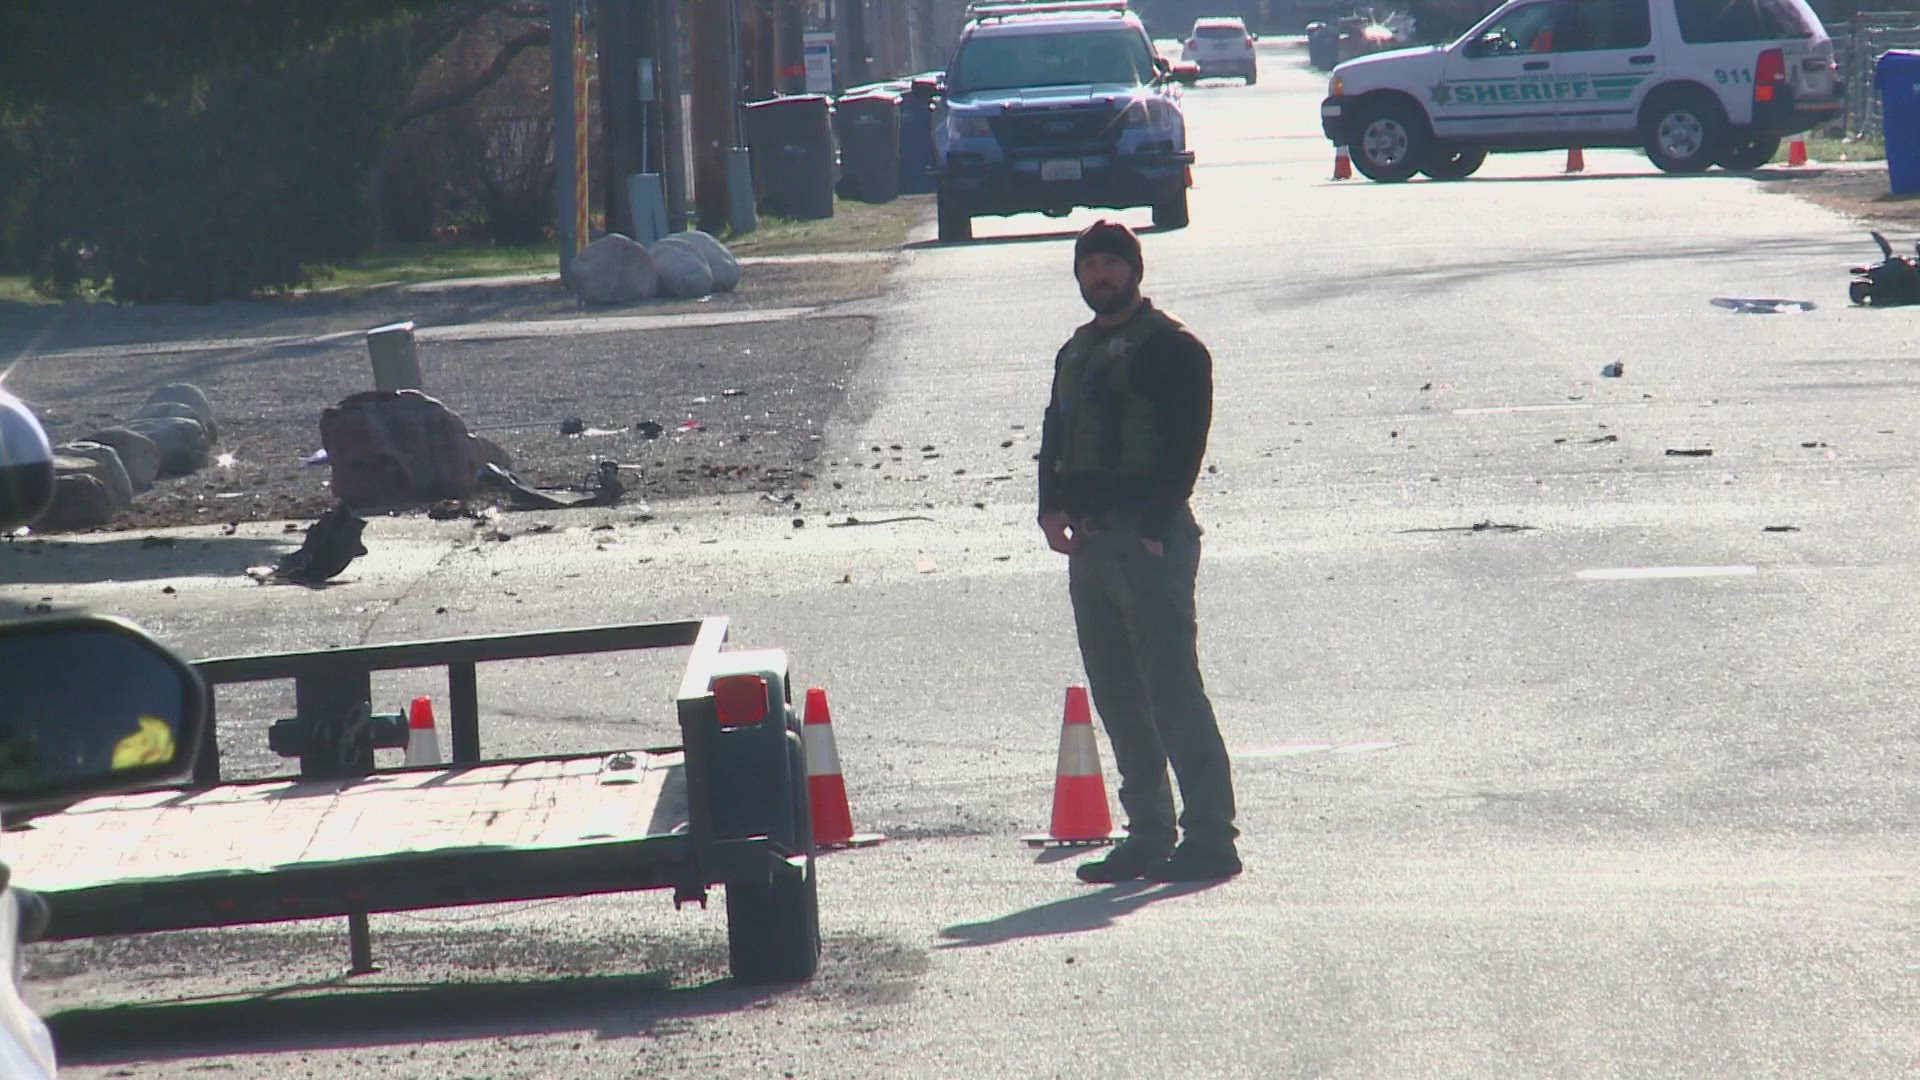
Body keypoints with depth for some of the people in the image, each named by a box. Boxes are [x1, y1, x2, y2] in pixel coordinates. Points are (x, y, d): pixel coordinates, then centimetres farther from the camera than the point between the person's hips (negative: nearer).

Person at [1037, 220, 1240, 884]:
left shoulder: (1171, 348, -5)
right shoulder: (1076, 353, 20)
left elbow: (1185, 444, -12)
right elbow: (1056, 434, 21)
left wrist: (1153, 526, -18)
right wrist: (1052, 508, 3)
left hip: (1151, 538, -8)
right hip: (1090, 542, 8)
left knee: (1172, 691, -11)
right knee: (1118, 698, 8)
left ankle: (1210, 836, -10)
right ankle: (1148, 836, 14)